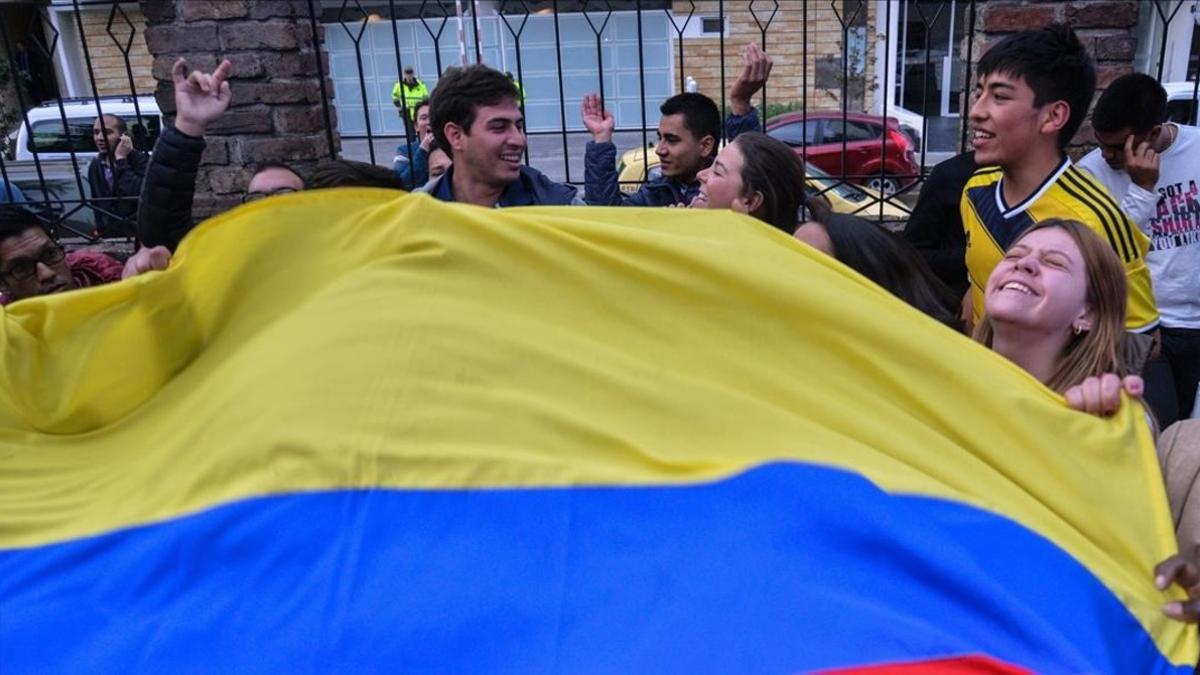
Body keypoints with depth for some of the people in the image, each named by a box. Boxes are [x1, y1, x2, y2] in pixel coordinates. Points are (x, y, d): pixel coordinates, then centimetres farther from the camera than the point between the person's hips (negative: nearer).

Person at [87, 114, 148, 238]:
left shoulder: (141, 160, -9)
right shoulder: (95, 167, 10)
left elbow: (138, 193, -27)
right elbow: (96, 204, 20)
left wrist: (121, 160, -20)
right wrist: (101, 229, 12)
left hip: (139, 234, -6)